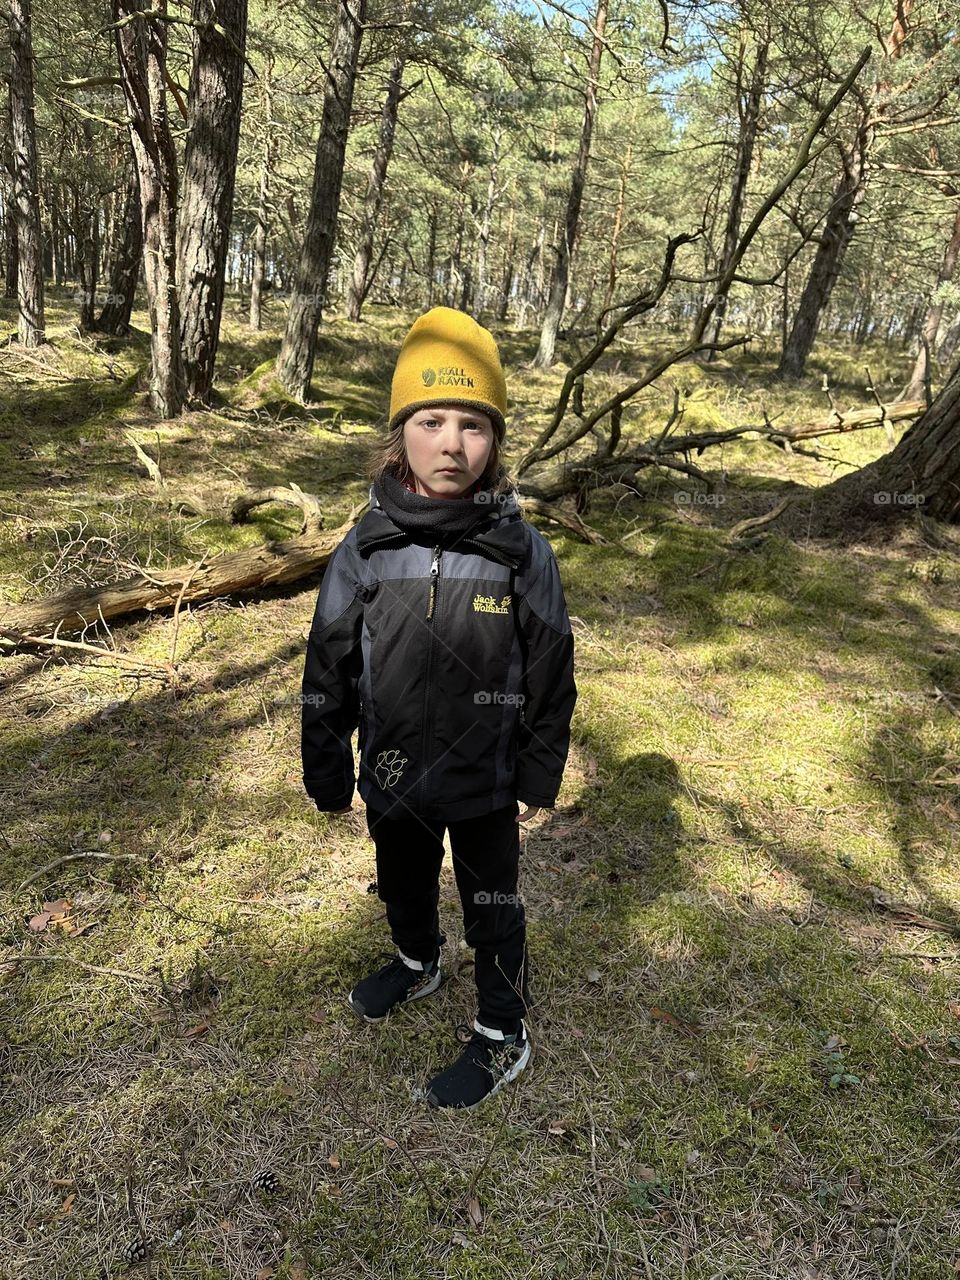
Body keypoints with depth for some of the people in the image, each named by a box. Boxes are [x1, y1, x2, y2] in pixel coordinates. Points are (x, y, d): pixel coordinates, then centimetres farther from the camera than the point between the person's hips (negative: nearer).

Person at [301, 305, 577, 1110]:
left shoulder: (524, 552, -15)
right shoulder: (367, 549, -12)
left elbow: (550, 675, -6)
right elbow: (328, 671, -4)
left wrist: (539, 779, -1)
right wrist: (326, 774, 1)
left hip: (486, 779, -2)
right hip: (392, 774, 3)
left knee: (492, 910, 16)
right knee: (404, 886, 27)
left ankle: (503, 1036, 39)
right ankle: (417, 963, 58)